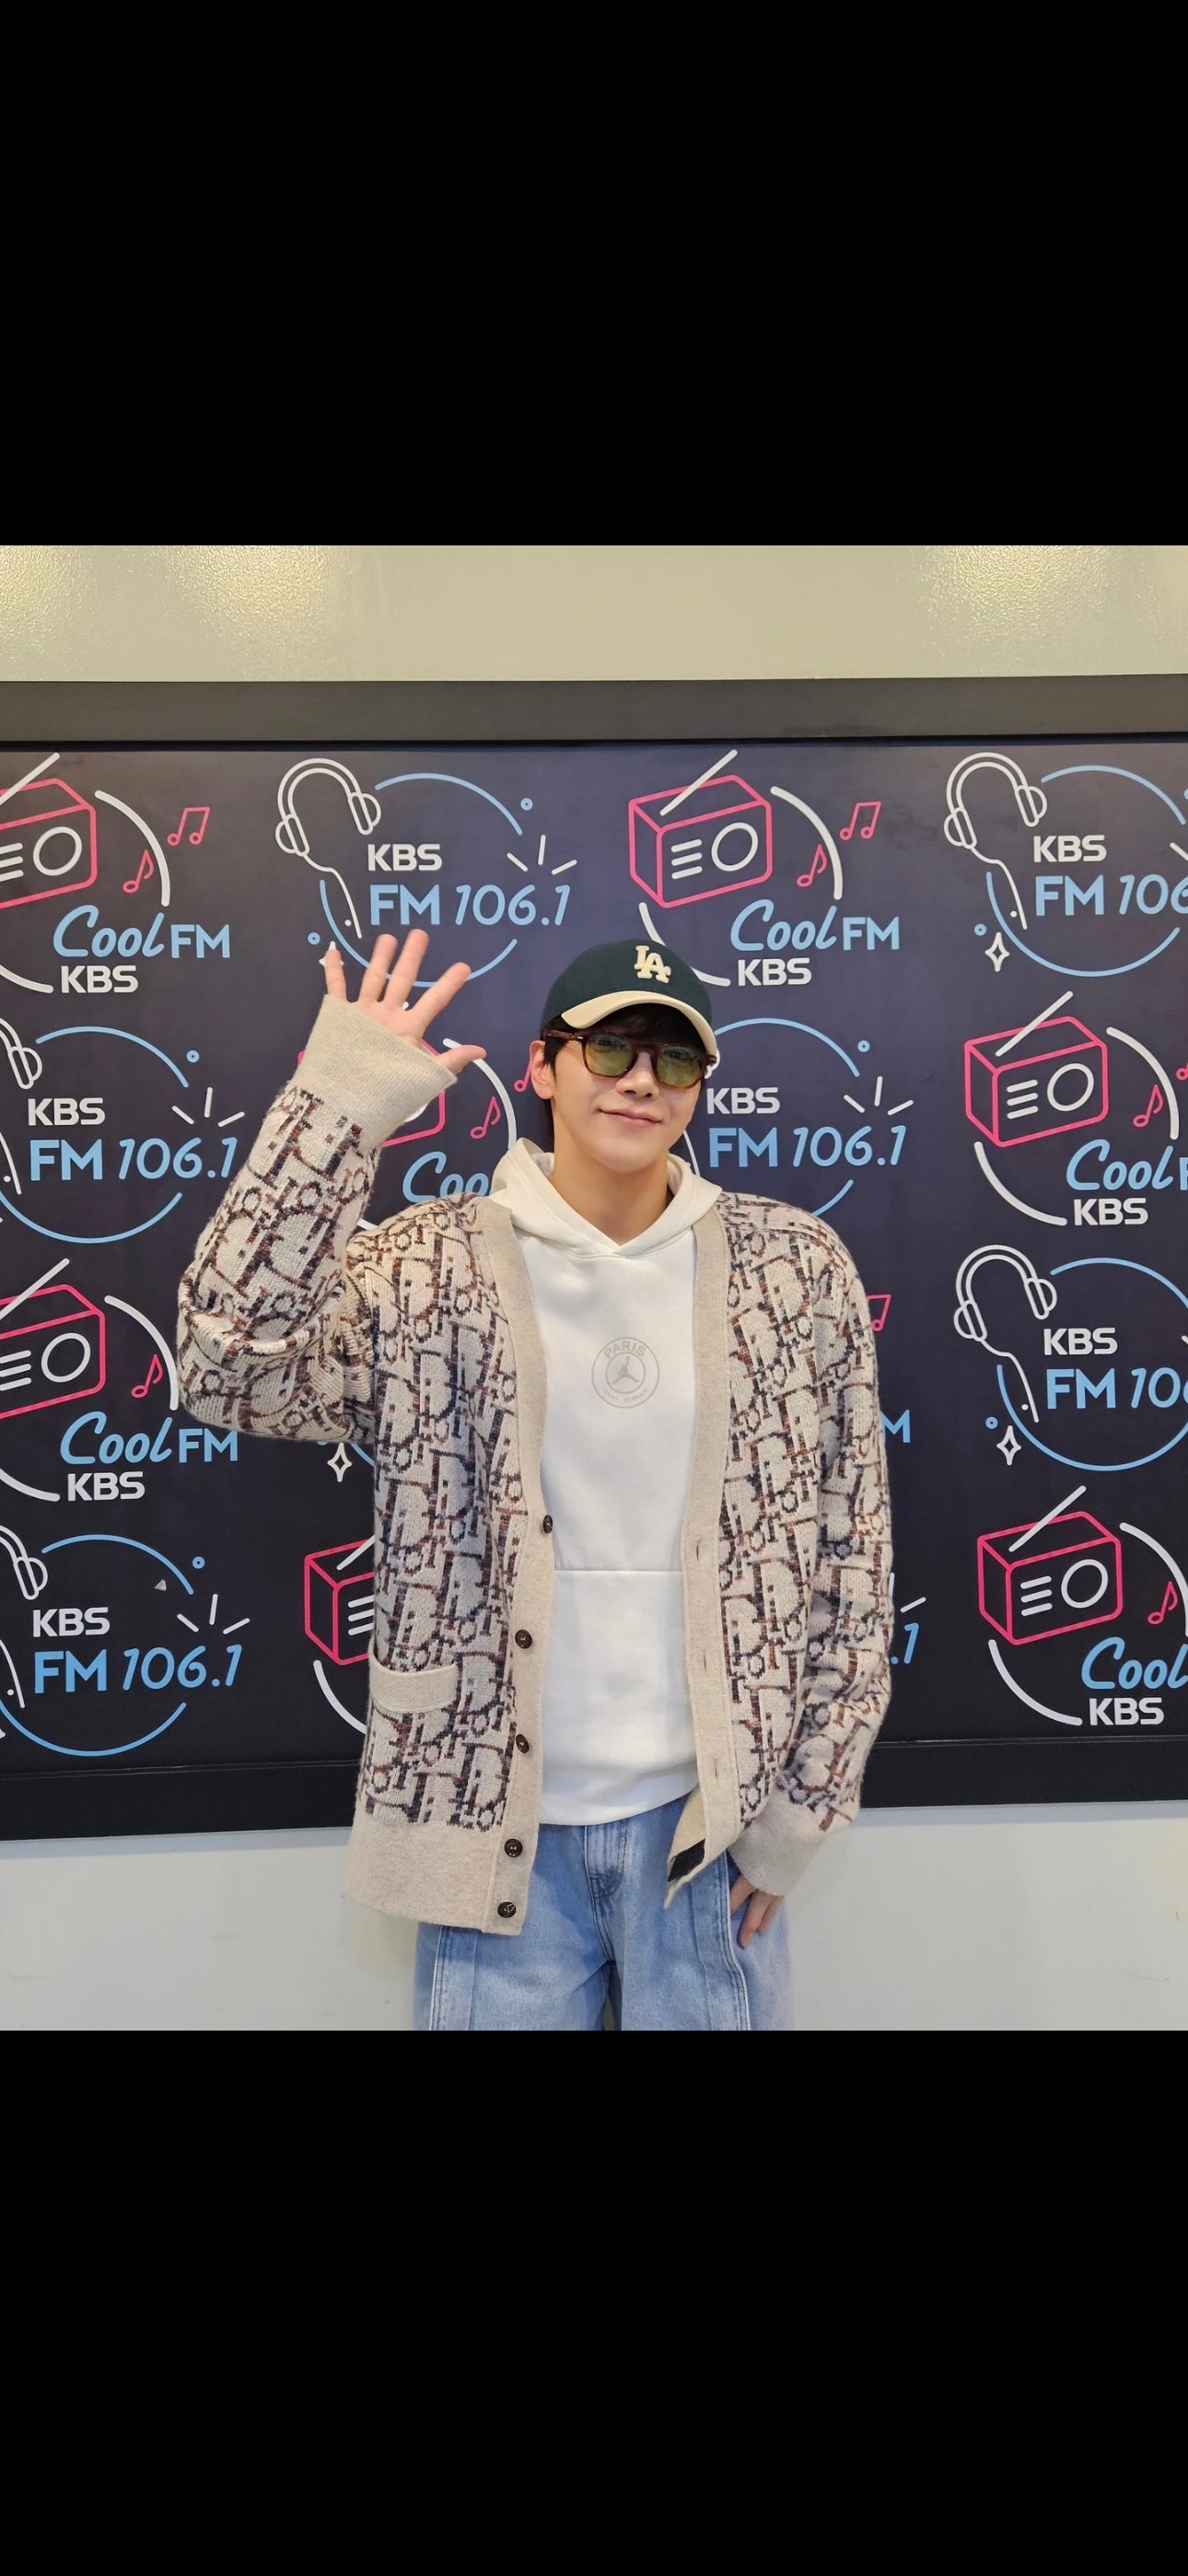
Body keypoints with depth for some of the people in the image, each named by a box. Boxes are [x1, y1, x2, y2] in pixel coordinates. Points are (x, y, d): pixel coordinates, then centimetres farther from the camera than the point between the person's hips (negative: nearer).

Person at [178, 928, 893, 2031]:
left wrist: (802, 1799, 1)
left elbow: (850, 1548, 1)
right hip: (494, 1818, -1)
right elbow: (231, 1365, -22)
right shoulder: (428, 1271, -5)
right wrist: (337, 1105, -24)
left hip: (707, 1812, 1)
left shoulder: (795, 1268, -3)